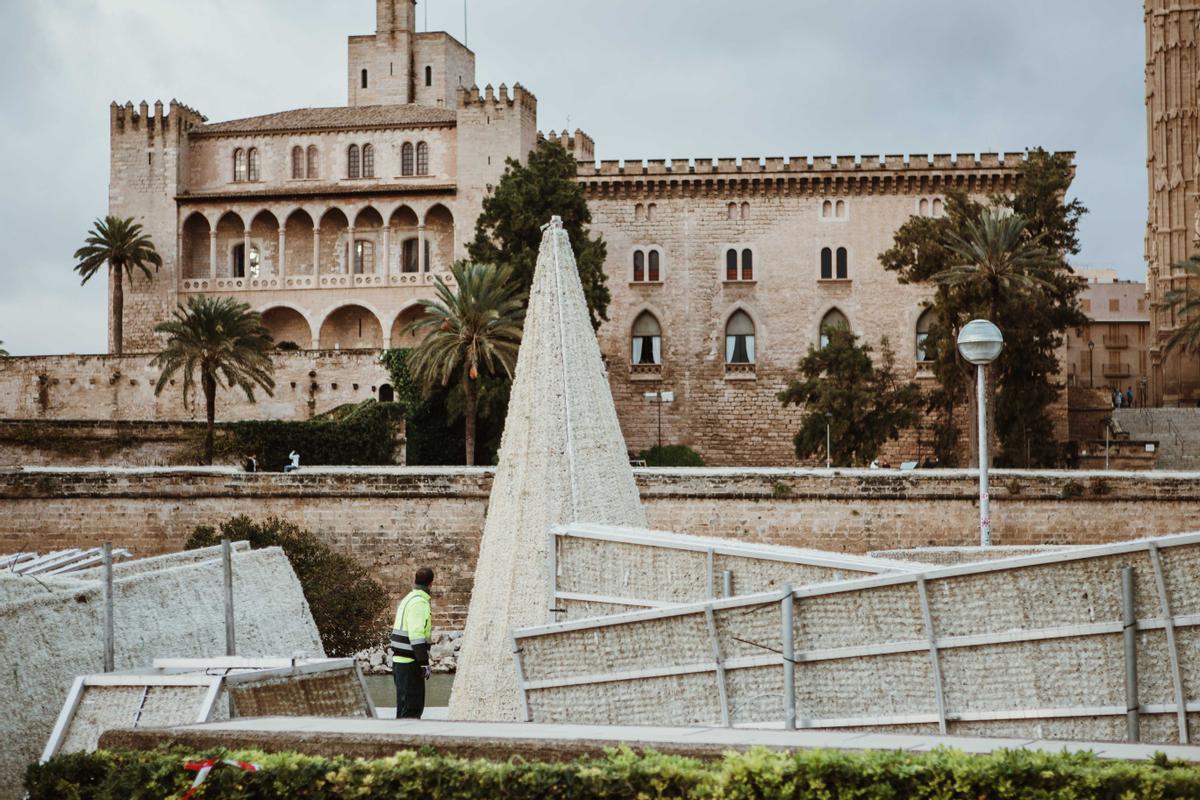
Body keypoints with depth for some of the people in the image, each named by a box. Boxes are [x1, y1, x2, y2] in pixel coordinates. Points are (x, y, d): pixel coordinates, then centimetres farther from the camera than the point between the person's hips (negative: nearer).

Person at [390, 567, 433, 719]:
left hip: (400, 661, 10)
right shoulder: (419, 602, -14)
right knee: (411, 708, -9)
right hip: (410, 663, -10)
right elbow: (416, 635, -21)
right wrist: (424, 663, -21)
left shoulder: (408, 599, 17)